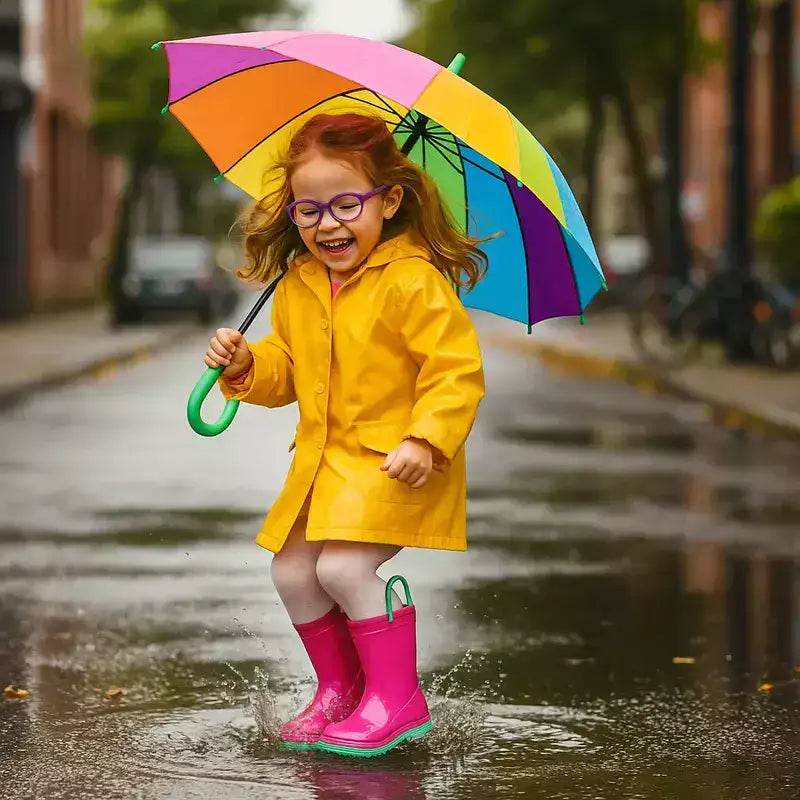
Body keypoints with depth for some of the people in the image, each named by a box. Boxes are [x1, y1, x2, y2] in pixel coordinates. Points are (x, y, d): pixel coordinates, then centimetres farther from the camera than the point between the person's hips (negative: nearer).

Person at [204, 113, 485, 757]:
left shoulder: (414, 282, -17)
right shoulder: (297, 286, 7)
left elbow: (458, 368, -18)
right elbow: (287, 367, 19)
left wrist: (425, 439, -27)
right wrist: (247, 365, -2)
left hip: (394, 461, -8)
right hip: (324, 458, 8)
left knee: (344, 566, -21)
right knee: (292, 571, 4)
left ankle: (396, 698, -5)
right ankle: (339, 688, 24)